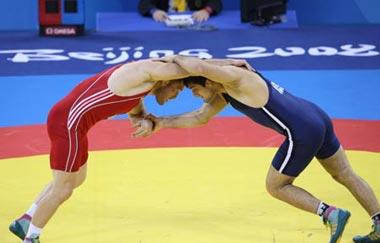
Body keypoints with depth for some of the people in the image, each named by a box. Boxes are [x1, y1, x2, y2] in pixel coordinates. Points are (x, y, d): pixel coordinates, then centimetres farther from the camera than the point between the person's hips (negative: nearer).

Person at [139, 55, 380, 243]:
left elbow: (199, 66, -33)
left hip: (303, 133, -10)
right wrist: (162, 123, 16)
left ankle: (331, 213, 0)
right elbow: (200, 118, 22)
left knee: (276, 186, 9)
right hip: (318, 117, 10)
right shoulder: (226, 91, 14)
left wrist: (176, 58, -14)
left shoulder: (235, 77, -14)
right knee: (346, 176, 19)